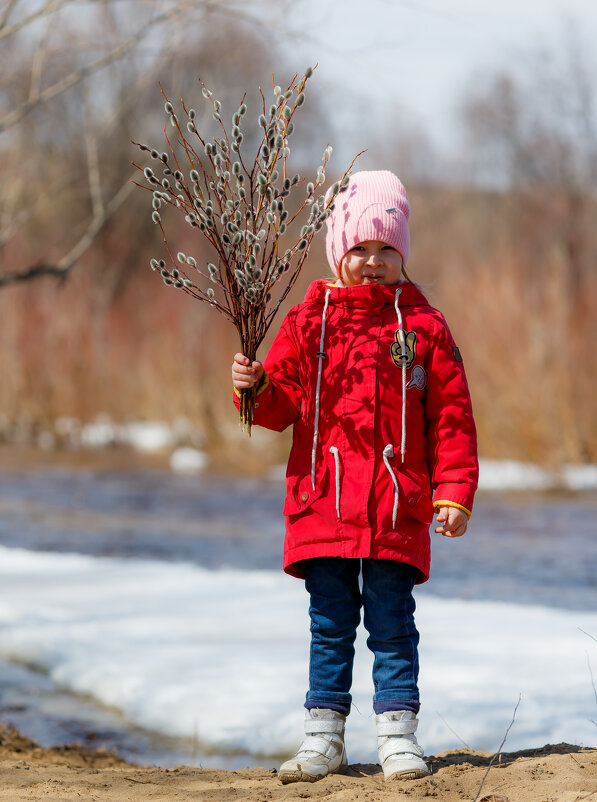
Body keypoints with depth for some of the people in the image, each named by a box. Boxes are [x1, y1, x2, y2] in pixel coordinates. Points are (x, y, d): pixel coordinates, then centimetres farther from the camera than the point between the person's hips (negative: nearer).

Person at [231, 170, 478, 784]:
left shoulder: (422, 326, 5)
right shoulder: (307, 323, 7)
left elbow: (451, 416, 4)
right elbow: (282, 406, 7)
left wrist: (454, 492, -3)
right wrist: (255, 389, -16)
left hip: (397, 507, -1)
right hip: (323, 503, 1)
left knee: (392, 625, 2)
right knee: (330, 625, 7)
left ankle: (398, 734, 9)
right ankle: (323, 738, 13)